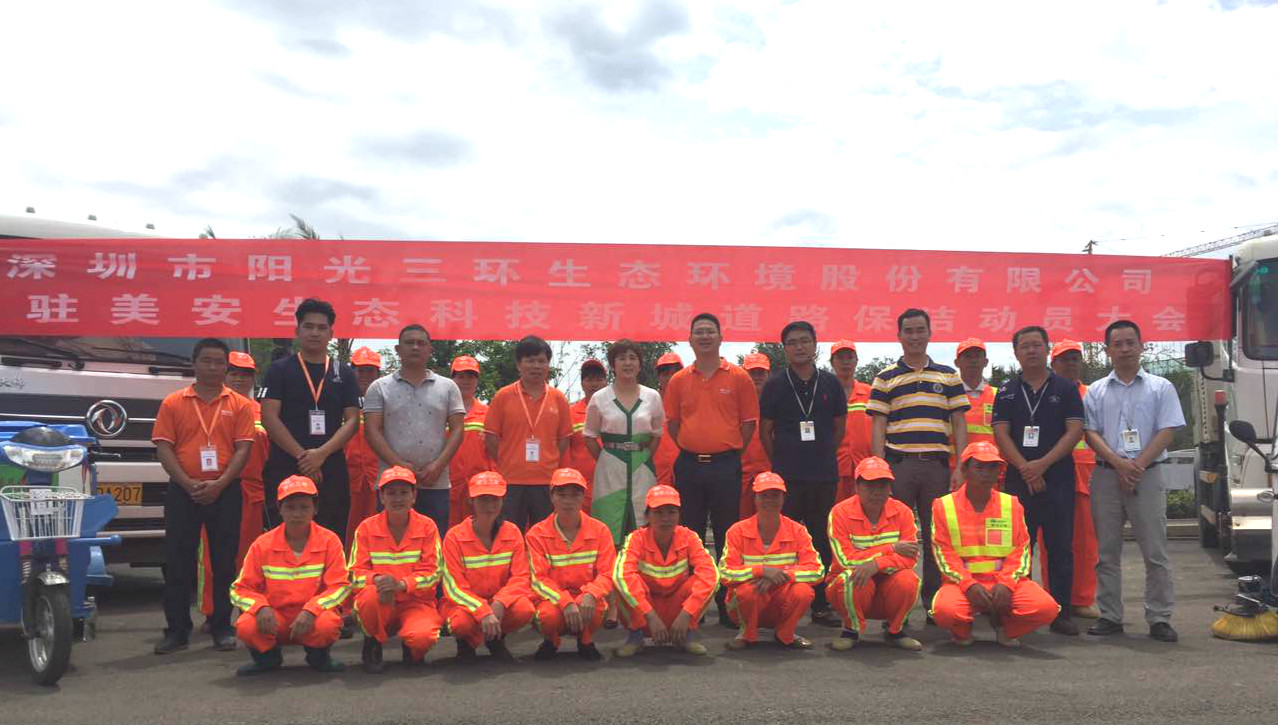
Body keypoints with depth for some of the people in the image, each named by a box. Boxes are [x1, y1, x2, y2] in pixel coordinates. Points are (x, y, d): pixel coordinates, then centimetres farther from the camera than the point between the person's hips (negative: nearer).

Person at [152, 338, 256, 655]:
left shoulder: (240, 405, 5)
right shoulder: (173, 403, 6)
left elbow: (243, 449, 0)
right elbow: (163, 448, 0)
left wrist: (219, 484, -13)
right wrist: (188, 483, -12)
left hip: (225, 492, 0)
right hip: (182, 490, 0)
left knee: (224, 562, 4)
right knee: (178, 562, 3)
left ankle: (221, 627, 12)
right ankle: (177, 629, 12)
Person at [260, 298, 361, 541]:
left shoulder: (344, 373, 11)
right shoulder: (279, 370, 6)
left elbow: (352, 420, 4)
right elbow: (269, 418, -4)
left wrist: (321, 453, -11)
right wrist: (302, 455, -12)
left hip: (331, 470, 2)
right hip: (285, 469, -2)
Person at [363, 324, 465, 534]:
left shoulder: (448, 387, 10)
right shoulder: (379, 388, 7)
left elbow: (457, 429, 4)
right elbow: (373, 432, -1)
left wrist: (438, 465, -10)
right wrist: (399, 465, -12)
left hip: (436, 483, 1)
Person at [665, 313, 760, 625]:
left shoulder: (739, 378, 1)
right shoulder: (679, 381, 7)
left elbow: (749, 421, 3)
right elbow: (672, 422, 14)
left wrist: (731, 451, 0)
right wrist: (690, 448, 5)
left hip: (725, 465, -2)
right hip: (688, 465, 2)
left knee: (727, 535, 2)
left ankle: (728, 604, 9)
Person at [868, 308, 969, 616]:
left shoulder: (949, 376, 12)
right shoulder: (885, 379, 7)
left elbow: (959, 423, 9)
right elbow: (879, 426, 3)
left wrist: (960, 467, 0)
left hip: (937, 465, 2)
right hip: (898, 464, -1)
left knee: (936, 536, 6)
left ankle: (934, 602, 16)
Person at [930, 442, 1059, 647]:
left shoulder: (1011, 504, 10)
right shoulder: (944, 506, 3)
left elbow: (1021, 550, 5)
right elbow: (943, 554, -3)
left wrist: (1006, 583, -12)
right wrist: (968, 585, -17)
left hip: (1006, 580, 2)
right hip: (962, 581, -2)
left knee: (1046, 607, -26)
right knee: (945, 611, -35)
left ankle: (1003, 624, 9)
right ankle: (962, 629, 6)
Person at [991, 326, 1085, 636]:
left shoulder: (1066, 389, 6)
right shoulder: (1007, 392, 9)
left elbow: (1075, 430, -2)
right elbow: (1001, 433, 1)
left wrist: (1043, 464, -12)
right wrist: (1025, 468, -12)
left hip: (1058, 478, -1)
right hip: (1018, 479, 1)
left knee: (1061, 548, 2)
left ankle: (1061, 613, 9)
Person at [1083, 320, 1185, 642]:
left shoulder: (1160, 387, 7)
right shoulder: (1096, 391, 10)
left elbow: (1166, 432, -1)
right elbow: (1090, 433, 3)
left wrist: (1137, 465, -12)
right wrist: (1119, 463, -12)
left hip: (1148, 474, -2)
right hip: (1106, 474, 2)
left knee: (1155, 551, -2)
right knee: (1107, 552, 5)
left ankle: (1159, 618, 5)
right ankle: (1110, 616, 13)